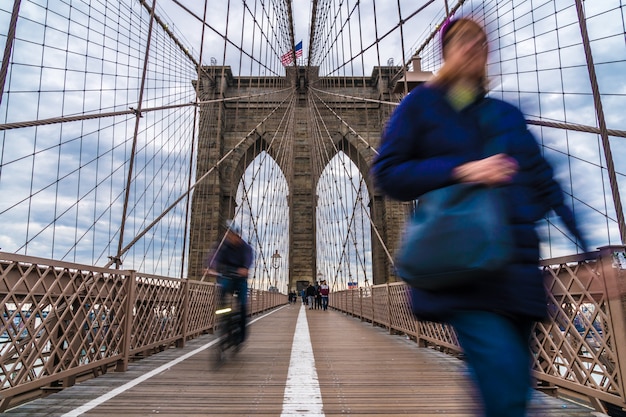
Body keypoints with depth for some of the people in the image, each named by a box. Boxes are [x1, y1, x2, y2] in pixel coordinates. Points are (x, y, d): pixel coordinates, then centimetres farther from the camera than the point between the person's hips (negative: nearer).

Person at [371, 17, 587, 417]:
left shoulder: (507, 114, 21)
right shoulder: (421, 104, 10)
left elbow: (544, 184, 17)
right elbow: (387, 173, -1)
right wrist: (460, 171, -12)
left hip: (518, 262, 5)